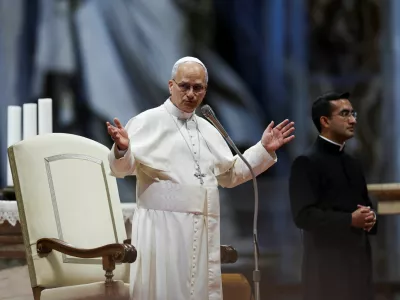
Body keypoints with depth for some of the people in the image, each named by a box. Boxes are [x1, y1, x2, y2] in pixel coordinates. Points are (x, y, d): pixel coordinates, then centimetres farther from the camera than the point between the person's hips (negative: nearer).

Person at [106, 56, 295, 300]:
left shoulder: (208, 129, 17)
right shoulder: (149, 121, -2)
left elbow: (229, 175, 23)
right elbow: (122, 168, -10)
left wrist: (264, 149, 15)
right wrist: (122, 149, -33)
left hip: (204, 230, 6)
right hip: (163, 226, -6)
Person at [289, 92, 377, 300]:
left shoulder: (353, 163, 18)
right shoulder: (306, 163, -8)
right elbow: (303, 215, -16)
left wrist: (369, 218, 0)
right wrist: (350, 220, -20)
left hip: (358, 258, 8)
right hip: (326, 262, -7)